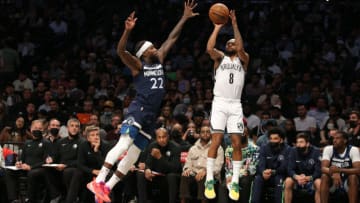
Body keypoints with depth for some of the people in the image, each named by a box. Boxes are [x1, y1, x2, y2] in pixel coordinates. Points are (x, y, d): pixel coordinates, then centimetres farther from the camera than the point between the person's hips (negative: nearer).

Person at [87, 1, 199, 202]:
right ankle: (98, 181, -27)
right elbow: (121, 51, -18)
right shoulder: (138, 65, -1)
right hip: (138, 111, -7)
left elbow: (172, 38, 20)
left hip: (151, 117, 7)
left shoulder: (159, 60, 17)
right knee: (123, 145, -23)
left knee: (133, 155, 5)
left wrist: (185, 18, 19)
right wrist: (128, 30, -32)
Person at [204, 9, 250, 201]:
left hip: (235, 105, 1)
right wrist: (217, 27, -8)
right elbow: (209, 48, -11)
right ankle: (209, 180, -5)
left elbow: (241, 49, -11)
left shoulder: (243, 59, 12)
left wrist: (235, 25, -14)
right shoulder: (220, 57, 12)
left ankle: (235, 182, 3)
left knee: (237, 143, -2)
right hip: (220, 103, -1)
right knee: (216, 141, -10)